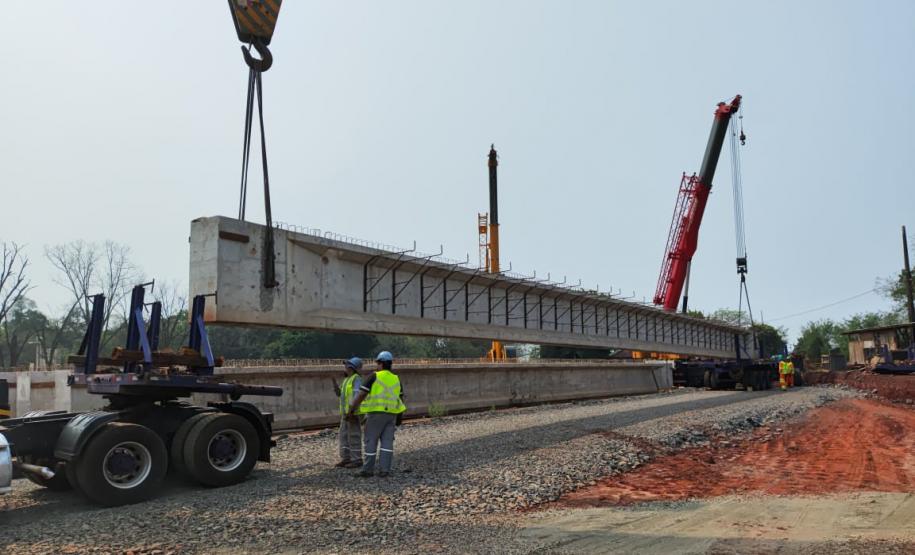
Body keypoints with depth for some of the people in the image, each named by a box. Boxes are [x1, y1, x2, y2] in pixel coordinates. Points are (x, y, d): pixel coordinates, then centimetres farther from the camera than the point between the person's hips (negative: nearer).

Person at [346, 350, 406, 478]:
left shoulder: (373, 377, -7)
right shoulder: (396, 379, 11)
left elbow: (361, 395, -11)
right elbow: (401, 398, 14)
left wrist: (351, 409, -6)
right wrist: (399, 416, 21)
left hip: (376, 414, -5)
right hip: (391, 414, 5)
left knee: (370, 441, 3)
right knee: (387, 442, 4)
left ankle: (368, 470, 6)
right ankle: (384, 470, -1)